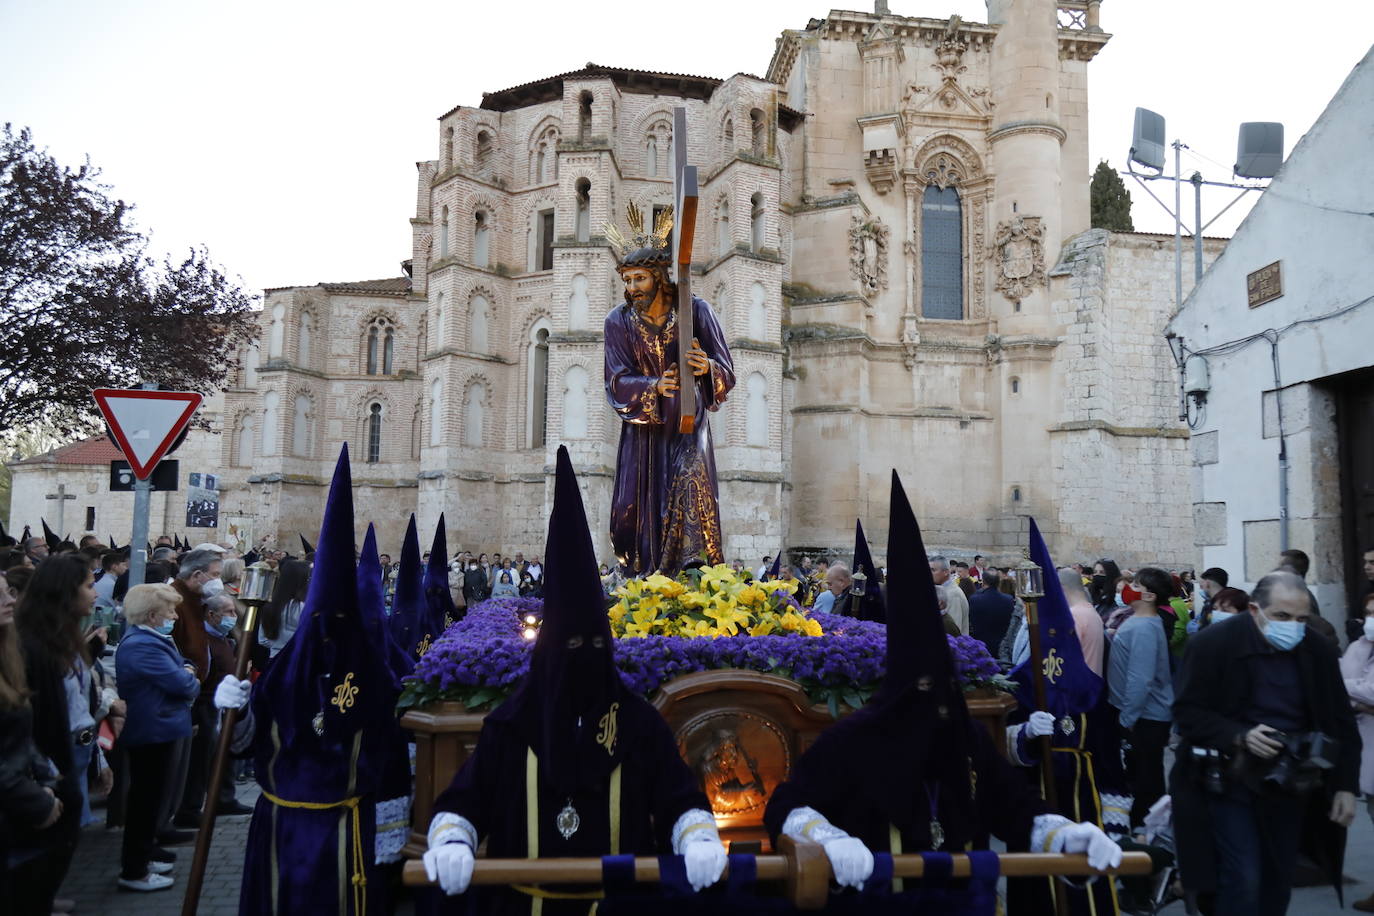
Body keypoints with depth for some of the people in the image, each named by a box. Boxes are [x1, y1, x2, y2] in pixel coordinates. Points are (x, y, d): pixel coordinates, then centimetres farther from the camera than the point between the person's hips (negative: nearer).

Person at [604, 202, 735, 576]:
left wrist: (707, 367, -30)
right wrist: (654, 387, -28)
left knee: (691, 487, -22)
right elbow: (618, 380, -8)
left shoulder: (694, 311, -7)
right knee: (636, 507, 1)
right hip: (643, 426, 2)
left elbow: (726, 370, -5)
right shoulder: (619, 320, -3)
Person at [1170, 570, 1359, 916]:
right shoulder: (1213, 642, -15)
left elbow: (1341, 722, 7)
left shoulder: (1319, 651, -1)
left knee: (1279, 881, 14)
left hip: (1290, 785, 5)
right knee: (1242, 880, -8)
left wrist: (1345, 786, -1)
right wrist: (1240, 736, -27)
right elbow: (1187, 712, -12)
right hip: (1231, 781, -4)